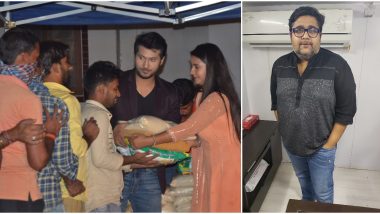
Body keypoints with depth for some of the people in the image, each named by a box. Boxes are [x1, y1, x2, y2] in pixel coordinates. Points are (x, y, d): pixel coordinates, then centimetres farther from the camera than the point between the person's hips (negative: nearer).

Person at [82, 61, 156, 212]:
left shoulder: (88, 113, 13)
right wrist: (133, 159, -9)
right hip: (103, 198, -9)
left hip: (98, 195, 9)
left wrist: (136, 163, 10)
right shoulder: (98, 115, -16)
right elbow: (101, 158, -22)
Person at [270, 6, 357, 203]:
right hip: (290, 144, 4)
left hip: (321, 147, -4)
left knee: (323, 192, 14)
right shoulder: (279, 66, -7)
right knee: (303, 180, 29)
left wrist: (329, 145, -13)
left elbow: (346, 111, -15)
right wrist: (284, 130, 4)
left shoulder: (337, 66, -19)